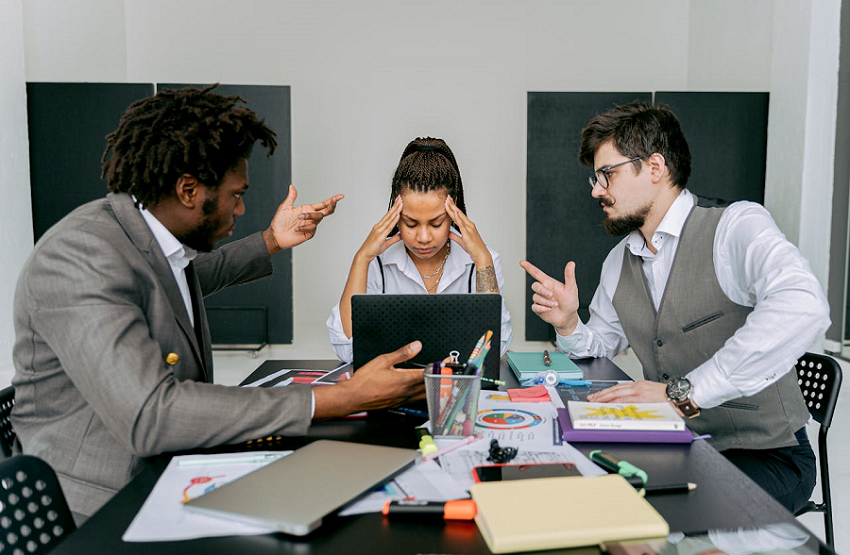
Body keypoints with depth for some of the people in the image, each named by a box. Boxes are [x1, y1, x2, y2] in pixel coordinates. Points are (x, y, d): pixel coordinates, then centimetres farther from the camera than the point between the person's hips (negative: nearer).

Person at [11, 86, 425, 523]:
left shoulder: (155, 236, 4)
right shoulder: (80, 257, -23)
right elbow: (150, 415, -35)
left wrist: (271, 241, 23)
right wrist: (342, 398, -36)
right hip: (98, 516, -8)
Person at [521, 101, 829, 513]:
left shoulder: (737, 225, -16)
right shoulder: (619, 262, 8)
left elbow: (803, 308, -35)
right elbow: (601, 344, 20)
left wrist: (684, 392, -38)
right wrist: (568, 325, -4)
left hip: (764, 455, -6)